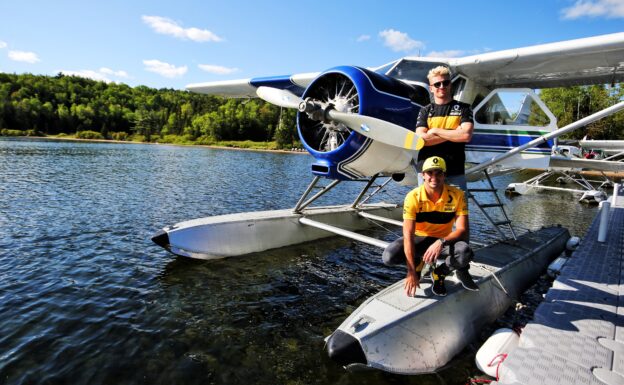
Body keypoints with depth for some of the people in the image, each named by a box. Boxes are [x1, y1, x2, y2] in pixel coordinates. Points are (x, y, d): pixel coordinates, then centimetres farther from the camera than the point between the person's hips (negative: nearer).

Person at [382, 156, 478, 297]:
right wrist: (412, 272, -31)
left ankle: (439, 273, 0)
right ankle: (418, 262, 9)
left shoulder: (457, 195, -17)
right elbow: (408, 235, -26)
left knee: (465, 253, -33)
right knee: (389, 257, -27)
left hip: (444, 240, 0)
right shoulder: (413, 197, -21)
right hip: (419, 239, 0)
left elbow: (462, 230, -18)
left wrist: (441, 242, -39)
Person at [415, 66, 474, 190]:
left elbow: (466, 135, -9)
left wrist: (435, 131, -5)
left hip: (455, 172, 0)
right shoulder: (425, 111, 10)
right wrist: (454, 133, -7)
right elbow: (421, 139, -5)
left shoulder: (463, 108, 8)